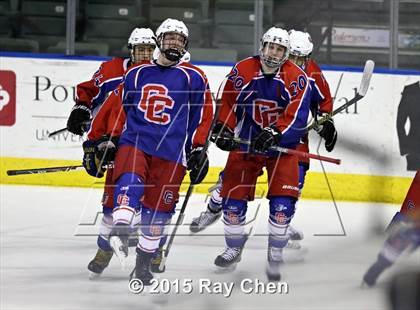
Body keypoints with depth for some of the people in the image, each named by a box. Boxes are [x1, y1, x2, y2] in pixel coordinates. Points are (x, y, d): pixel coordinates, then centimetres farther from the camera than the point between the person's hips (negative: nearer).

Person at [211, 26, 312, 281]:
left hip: (282, 146, -2)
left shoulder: (297, 78, -13)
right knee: (233, 197, 0)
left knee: (283, 202, -14)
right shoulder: (242, 71, -8)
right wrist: (223, 127, -11)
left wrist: (274, 134, -34)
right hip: (246, 143, 2)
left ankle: (276, 254, 3)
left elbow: (296, 117, -20)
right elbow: (228, 102, 4)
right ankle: (234, 248, 25)